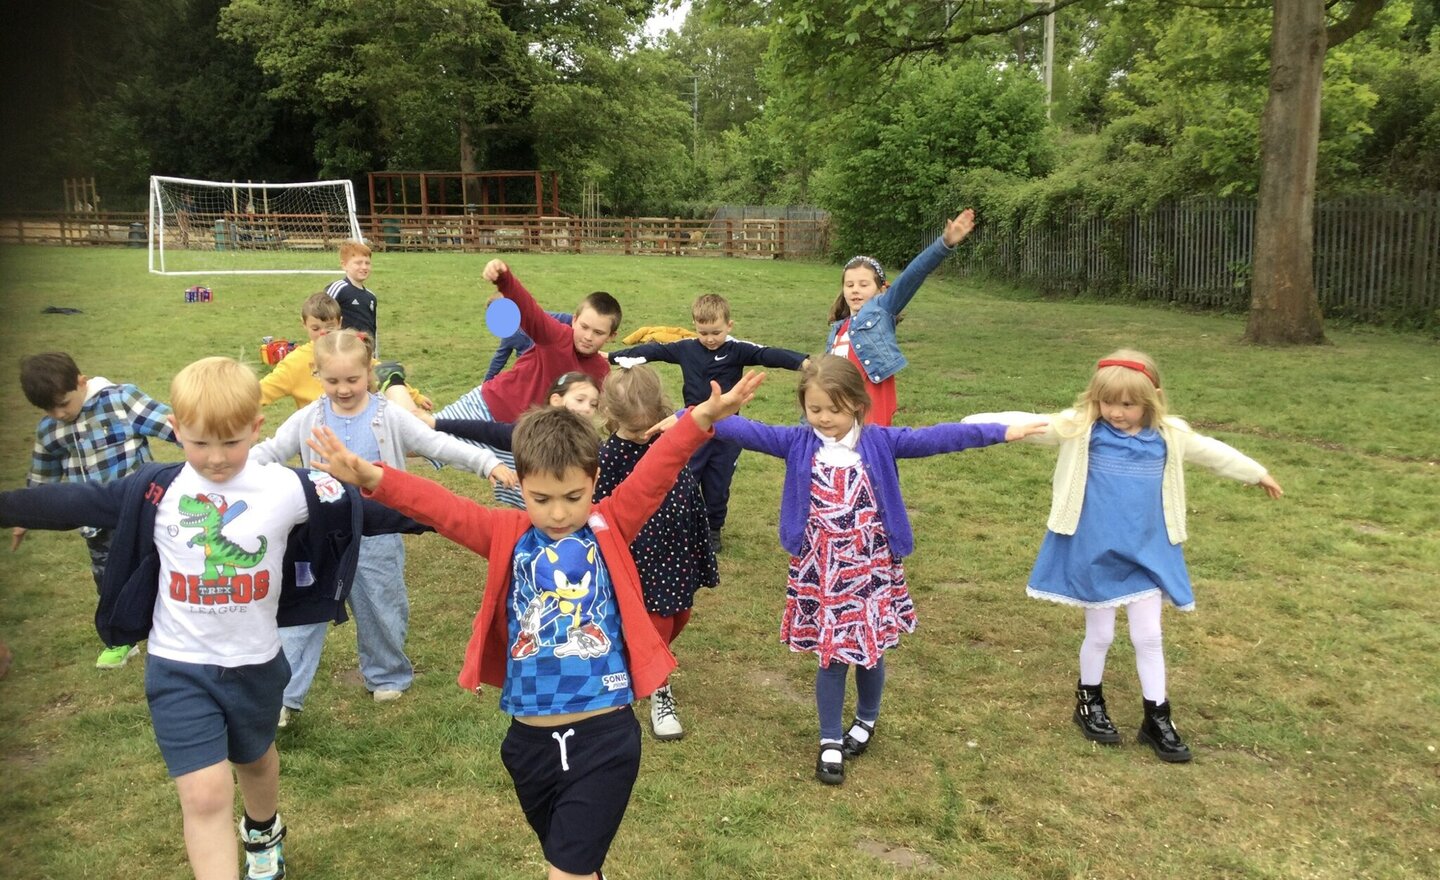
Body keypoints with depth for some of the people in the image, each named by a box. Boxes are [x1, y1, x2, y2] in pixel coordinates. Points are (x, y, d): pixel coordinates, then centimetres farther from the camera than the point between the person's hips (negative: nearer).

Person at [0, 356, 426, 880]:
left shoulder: (288, 489, -14)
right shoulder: (154, 490, -10)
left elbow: (362, 509, -10)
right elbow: (77, 503, -3)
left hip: (254, 663, 1)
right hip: (179, 667, -1)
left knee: (254, 760, 27)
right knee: (205, 794, -9)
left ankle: (264, 833, 59)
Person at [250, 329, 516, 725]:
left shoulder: (389, 418, -8)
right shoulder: (309, 420, -2)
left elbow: (439, 445, -12)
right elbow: (269, 451, 5)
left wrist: (489, 463, -22)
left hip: (377, 536, -1)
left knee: (382, 611, 13)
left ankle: (388, 675, 36)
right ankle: (284, 695, 12)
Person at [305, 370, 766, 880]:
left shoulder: (611, 528, -2)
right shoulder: (507, 537, 2)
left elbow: (656, 472, -14)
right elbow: (440, 508, -9)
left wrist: (704, 418, -29)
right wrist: (371, 479, -25)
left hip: (604, 737, -3)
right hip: (531, 740, 3)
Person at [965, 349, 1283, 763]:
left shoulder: (1170, 436, -1)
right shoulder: (1078, 428, -11)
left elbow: (1212, 452, 16)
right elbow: (1027, 423, -19)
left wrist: (1257, 473, 30)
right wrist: (972, 423, -31)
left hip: (1146, 554, 3)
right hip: (1094, 554, -2)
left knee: (1148, 637, 9)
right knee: (1100, 634, 11)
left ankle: (1157, 719, 24)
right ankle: (1089, 702, 34)